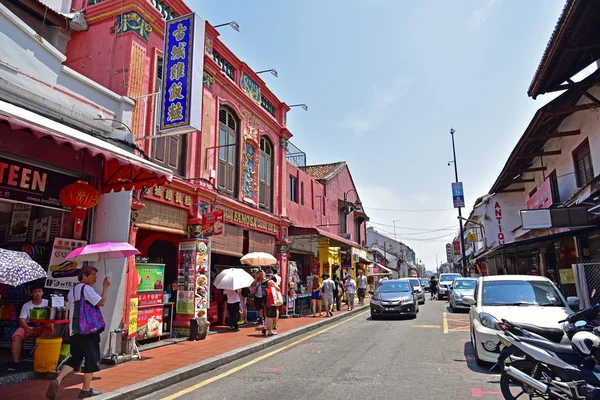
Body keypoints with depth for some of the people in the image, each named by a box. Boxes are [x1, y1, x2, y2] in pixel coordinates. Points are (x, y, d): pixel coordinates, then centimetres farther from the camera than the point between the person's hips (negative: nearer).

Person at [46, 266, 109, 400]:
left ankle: (57, 380, -6)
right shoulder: (86, 288, -12)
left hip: (75, 330, 9)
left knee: (75, 358, 14)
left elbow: (71, 311, 22)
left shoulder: (72, 291, 17)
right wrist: (105, 287, -12)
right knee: (92, 359, 3)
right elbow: (101, 302, -21)